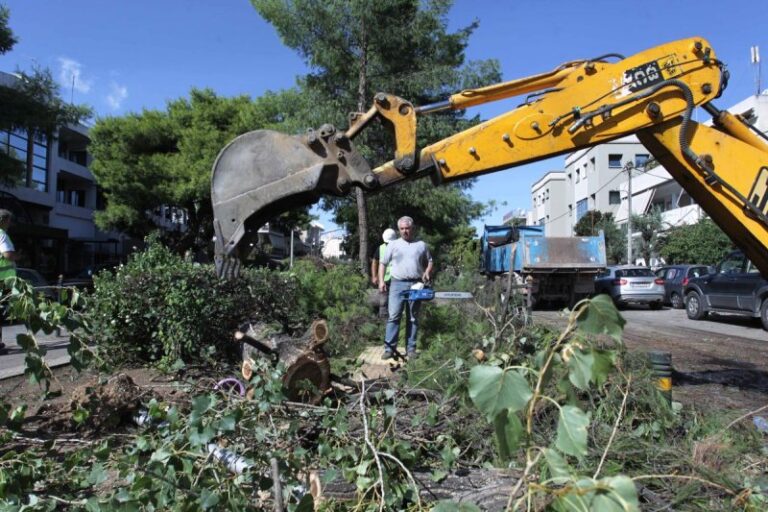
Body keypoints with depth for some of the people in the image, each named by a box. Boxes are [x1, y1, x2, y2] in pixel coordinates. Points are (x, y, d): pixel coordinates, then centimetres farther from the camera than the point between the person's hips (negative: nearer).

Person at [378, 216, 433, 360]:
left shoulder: (422, 245, 10)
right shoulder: (393, 245, 7)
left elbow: (430, 262, 16)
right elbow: (383, 263, 9)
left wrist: (427, 273, -4)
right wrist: (381, 281, -2)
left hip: (416, 285, 1)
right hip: (397, 284, -1)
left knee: (413, 318, 6)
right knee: (394, 316, -7)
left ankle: (411, 348, 12)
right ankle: (389, 348, -4)